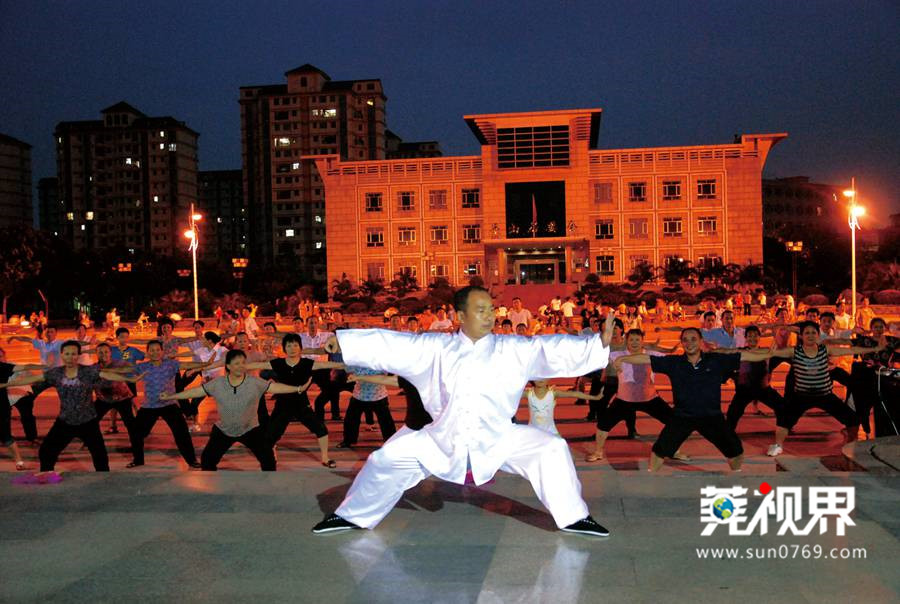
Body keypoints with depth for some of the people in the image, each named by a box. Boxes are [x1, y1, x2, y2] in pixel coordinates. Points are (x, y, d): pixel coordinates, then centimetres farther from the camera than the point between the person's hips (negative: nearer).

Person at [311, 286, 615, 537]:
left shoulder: (511, 349, -4)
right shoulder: (436, 347, -1)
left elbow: (551, 348, -11)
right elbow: (392, 344, -1)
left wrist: (599, 344, -22)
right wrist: (342, 340, -3)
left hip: (497, 437, 0)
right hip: (444, 438, 1)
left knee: (551, 448, -16)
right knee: (387, 458, -1)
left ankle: (573, 518, 4)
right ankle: (351, 516, 23)